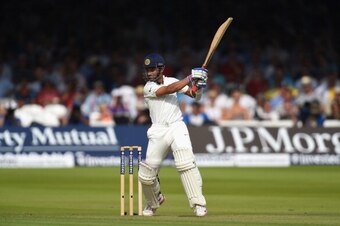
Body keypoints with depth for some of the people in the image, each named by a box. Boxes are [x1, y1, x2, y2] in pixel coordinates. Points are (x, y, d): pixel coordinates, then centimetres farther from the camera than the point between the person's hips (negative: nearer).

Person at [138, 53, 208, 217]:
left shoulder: (171, 80, 10)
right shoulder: (148, 88, -2)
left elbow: (195, 95, 10)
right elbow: (169, 89, -18)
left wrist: (198, 85, -12)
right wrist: (190, 78, -21)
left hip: (177, 128, 1)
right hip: (158, 132, -1)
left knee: (185, 163, -22)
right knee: (146, 175, 0)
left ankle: (198, 204, -21)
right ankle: (154, 201, 30)